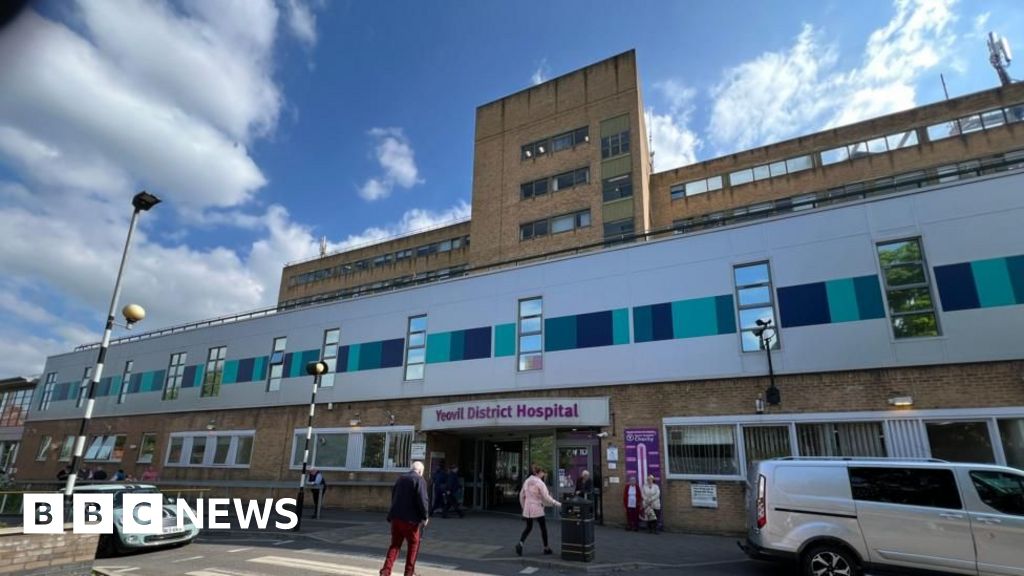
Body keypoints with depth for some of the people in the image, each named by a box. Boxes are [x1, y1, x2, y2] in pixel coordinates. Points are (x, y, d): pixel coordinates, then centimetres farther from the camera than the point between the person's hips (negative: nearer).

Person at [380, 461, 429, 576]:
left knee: (395, 544, 13)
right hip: (410, 519, -6)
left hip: (396, 516, 6)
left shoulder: (400, 478, 13)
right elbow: (422, 500, -16)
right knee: (414, 544, 11)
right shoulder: (419, 480, -9)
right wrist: (425, 517, -6)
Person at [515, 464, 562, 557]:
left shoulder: (527, 481, 6)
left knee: (528, 527, 16)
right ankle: (546, 548, 21)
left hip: (527, 509, 6)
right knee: (543, 527, 11)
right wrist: (558, 504, -9)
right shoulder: (540, 483, -14)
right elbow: (546, 497, -16)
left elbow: (521, 495, 11)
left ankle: (520, 543, -4)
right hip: (537, 509, -6)